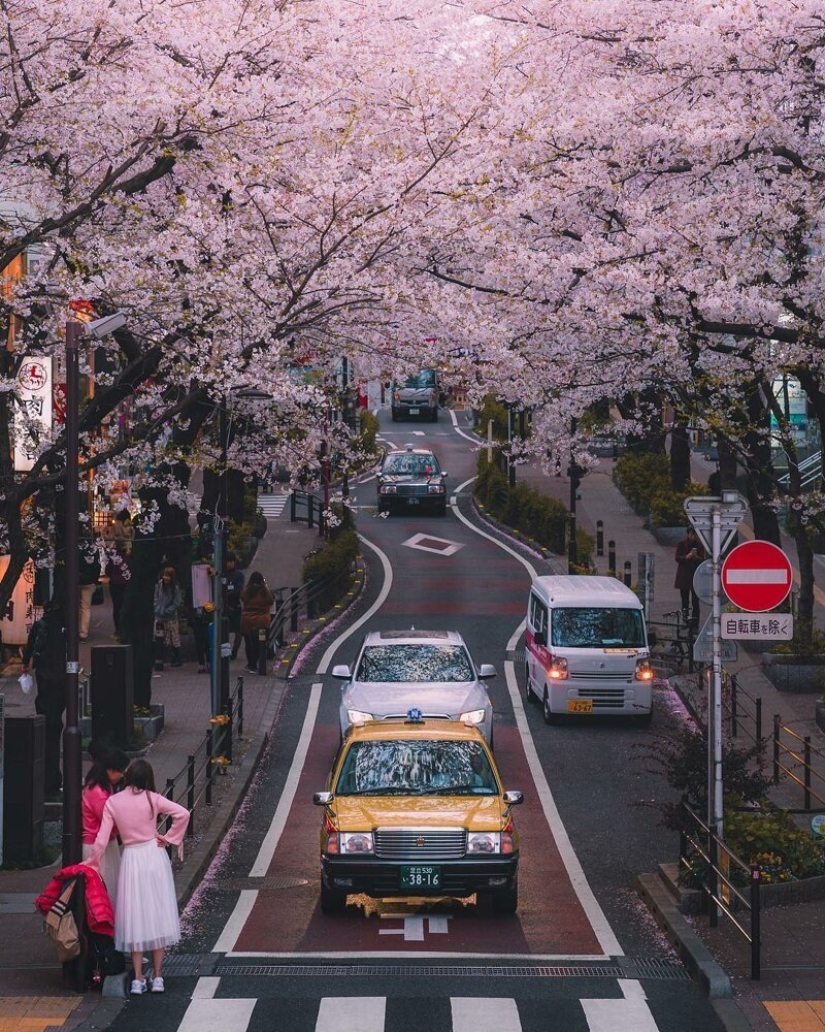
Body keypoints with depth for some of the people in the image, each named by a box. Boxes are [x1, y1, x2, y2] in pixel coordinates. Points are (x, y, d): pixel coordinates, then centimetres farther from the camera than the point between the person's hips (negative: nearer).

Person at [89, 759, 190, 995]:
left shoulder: (112, 802, -3)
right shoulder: (152, 799, -6)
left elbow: (102, 839, -5)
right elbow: (183, 813, -14)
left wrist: (93, 863, 5)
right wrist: (169, 838, -4)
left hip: (131, 859, 0)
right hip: (154, 855, 0)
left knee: (135, 917, 6)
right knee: (157, 915, 6)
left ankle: (138, 979, 3)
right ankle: (157, 977, 6)